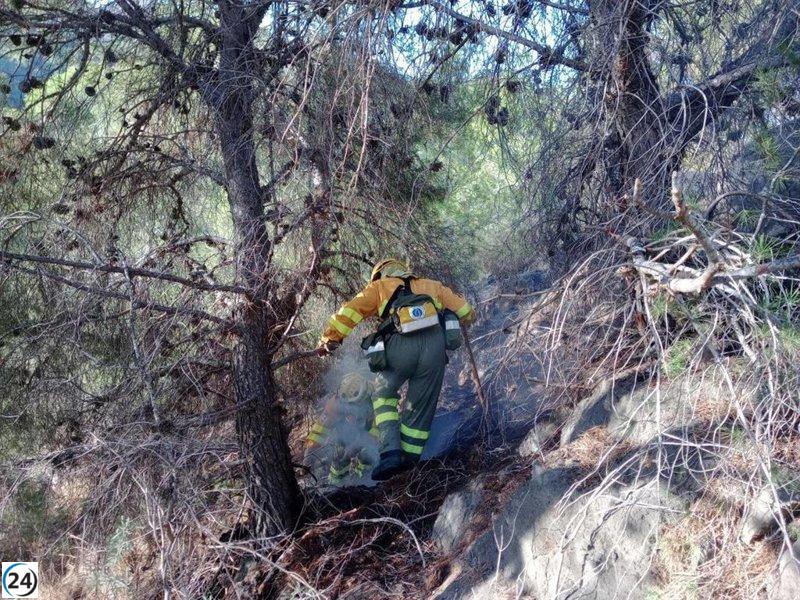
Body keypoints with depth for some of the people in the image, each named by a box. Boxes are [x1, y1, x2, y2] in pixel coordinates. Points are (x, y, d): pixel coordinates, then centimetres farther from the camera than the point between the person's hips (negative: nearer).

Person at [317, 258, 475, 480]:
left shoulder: (379, 286, 28)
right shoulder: (431, 286, 34)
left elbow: (350, 311, 17)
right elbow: (466, 313, 33)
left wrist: (329, 340, 21)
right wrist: (451, 327, 51)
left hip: (400, 344, -1)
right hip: (435, 344, 2)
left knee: (384, 395, 20)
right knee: (420, 409, 16)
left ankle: (391, 452, 3)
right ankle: (409, 460, 14)